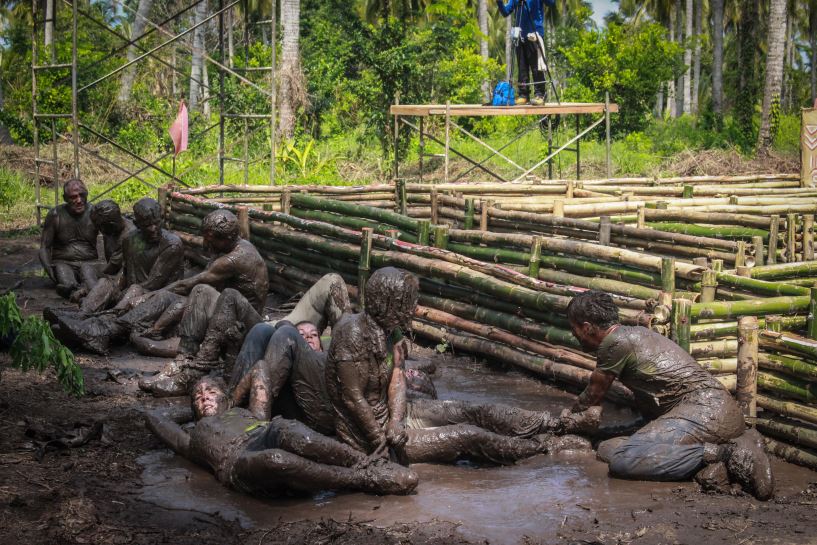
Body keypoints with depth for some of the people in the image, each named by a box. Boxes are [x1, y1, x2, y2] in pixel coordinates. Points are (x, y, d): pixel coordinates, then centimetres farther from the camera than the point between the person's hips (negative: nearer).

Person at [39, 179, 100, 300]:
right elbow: (44, 248, 1)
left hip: (88, 262, 1)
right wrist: (50, 271, -16)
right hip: (63, 262, -1)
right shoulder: (55, 215, -4)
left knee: (92, 288, -33)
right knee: (67, 287, -34)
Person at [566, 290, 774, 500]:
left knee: (622, 459, -23)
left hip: (703, 409, -10)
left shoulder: (615, 342, -4)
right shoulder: (636, 333, 24)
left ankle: (718, 452, -18)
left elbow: (594, 394, 10)